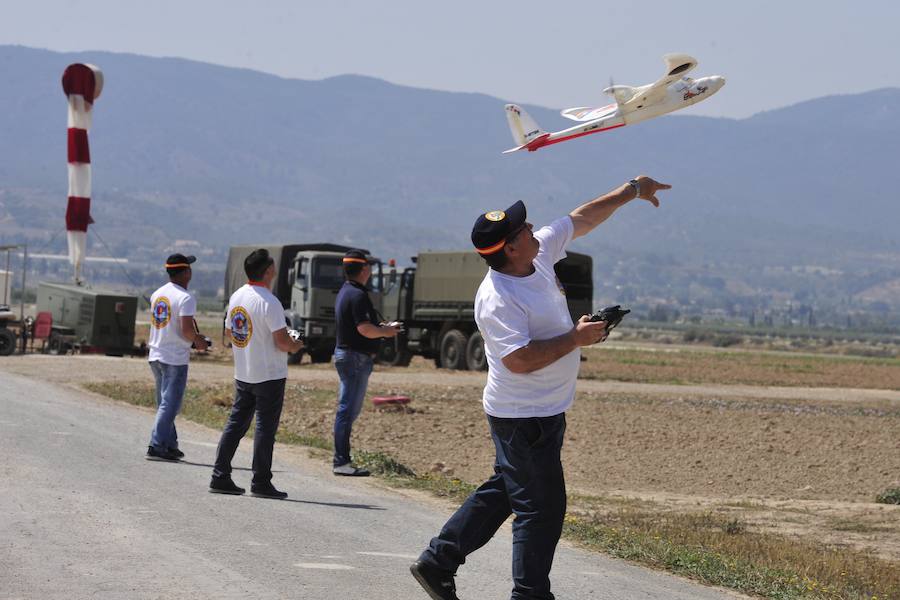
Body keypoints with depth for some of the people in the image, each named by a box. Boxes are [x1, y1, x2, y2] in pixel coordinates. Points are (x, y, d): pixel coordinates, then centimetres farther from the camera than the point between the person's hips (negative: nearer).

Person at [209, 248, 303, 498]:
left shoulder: (236, 297, 5)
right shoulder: (269, 302, -19)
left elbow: (229, 332, 15)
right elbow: (282, 341, -20)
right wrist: (295, 346, 0)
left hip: (242, 373, 7)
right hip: (270, 375, -7)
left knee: (236, 423, 12)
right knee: (265, 427, -1)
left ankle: (220, 477, 12)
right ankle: (261, 482, 1)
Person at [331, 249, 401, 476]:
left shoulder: (345, 292, 15)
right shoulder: (358, 295, -18)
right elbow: (365, 329, -24)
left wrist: (383, 327, 17)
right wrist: (385, 332, -7)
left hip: (344, 353, 11)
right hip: (356, 357, -11)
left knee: (347, 409, 14)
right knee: (348, 409, -8)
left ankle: (341, 460, 17)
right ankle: (341, 462, -6)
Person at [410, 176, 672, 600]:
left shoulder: (541, 252, 1)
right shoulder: (498, 298, -25)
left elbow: (581, 219, 15)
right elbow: (519, 360, -30)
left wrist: (630, 192, 15)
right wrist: (576, 338, -23)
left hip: (545, 411, 10)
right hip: (524, 418, -10)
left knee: (503, 492, 18)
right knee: (542, 506, -3)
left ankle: (437, 563, 25)